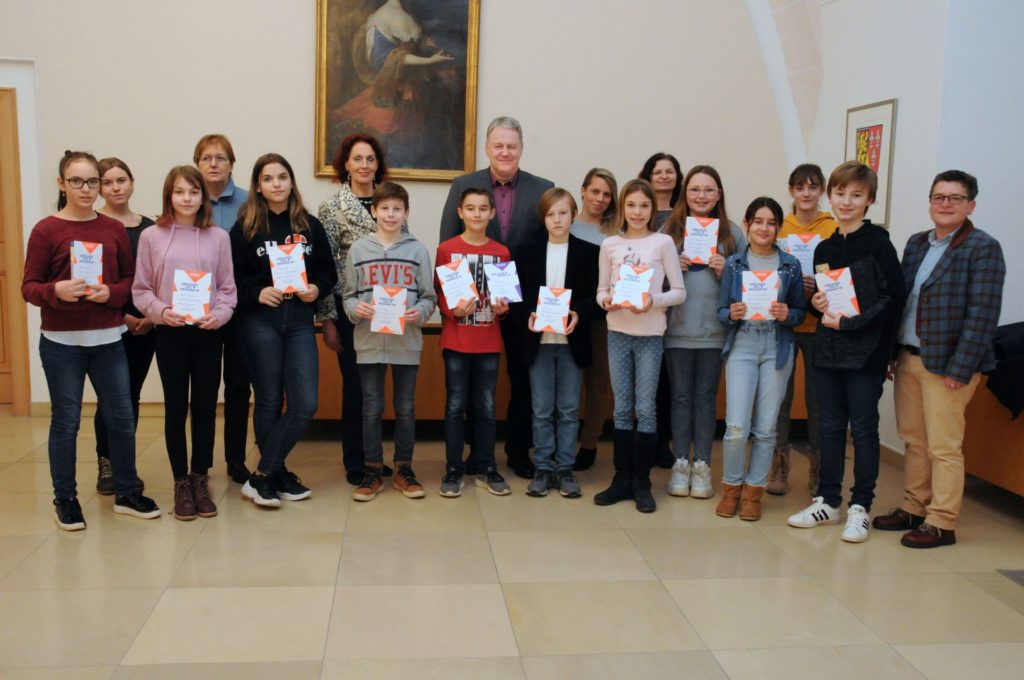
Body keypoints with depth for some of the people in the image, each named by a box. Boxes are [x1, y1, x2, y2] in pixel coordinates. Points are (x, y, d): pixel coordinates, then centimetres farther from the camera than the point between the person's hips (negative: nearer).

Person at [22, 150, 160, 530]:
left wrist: (110, 293, -12)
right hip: (61, 341, -3)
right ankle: (65, 500, 20)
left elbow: (130, 280, 8)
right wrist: (57, 291, -26)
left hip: (107, 338, 4)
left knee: (122, 417, 8)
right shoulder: (46, 230, -5)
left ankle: (126, 493, 23)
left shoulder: (114, 229, 6)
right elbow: (29, 287, -6)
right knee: (65, 421, 6)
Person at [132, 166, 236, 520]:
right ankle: (181, 483, 17)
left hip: (208, 332, 1)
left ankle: (200, 479, 20)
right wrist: (161, 311, -13)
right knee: (176, 407, 5)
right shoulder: (152, 237, 2)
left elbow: (228, 287, 5)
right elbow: (141, 289, 3)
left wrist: (219, 314, -12)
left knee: (206, 406, 7)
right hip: (169, 333, -1)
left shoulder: (218, 237, 3)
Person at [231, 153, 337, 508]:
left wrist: (316, 289, -8)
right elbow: (231, 278, -2)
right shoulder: (244, 227, 1)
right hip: (259, 321, -3)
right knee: (269, 401, 4)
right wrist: (257, 293, -18)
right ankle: (277, 475, 19)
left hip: (300, 321, 3)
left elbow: (329, 272, 11)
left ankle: (263, 475, 9)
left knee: (305, 404, -4)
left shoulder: (310, 226, 8)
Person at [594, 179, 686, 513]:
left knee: (645, 408, 1)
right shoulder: (610, 245, 5)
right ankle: (622, 478, 18)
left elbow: (679, 291, -2)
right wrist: (606, 300, -13)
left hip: (650, 334, -2)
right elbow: (601, 289, 9)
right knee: (622, 409, 9)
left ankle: (641, 481, 12)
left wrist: (654, 301, -19)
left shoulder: (663, 242, -1)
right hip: (617, 332, 2)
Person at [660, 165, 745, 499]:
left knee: (705, 397, 8)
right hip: (678, 329, 0)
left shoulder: (732, 233, 4)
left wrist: (726, 272, -11)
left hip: (714, 330, 0)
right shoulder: (670, 230, 4)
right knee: (680, 396, 7)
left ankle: (702, 465, 17)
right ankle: (680, 463, 17)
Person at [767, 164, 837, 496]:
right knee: (780, 396, 5)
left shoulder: (835, 229, 0)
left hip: (819, 324, -1)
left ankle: (818, 469, 20)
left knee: (817, 398, 6)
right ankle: (779, 467, 17)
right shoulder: (779, 227, 3)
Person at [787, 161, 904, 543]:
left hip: (865, 352, -6)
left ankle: (860, 508, 13)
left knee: (863, 429, 3)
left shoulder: (877, 243, -6)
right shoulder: (824, 248, 12)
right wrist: (817, 304, -2)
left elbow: (893, 296, -12)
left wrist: (850, 322, -17)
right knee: (830, 427, 12)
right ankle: (827, 501, 21)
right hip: (828, 350, 6)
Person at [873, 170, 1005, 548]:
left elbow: (982, 313, -14)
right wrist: (893, 351, 9)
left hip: (946, 364, -6)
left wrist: (960, 369, -18)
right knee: (914, 441, 15)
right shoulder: (916, 243, 13)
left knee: (943, 447, 1)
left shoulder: (982, 248, -8)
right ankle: (913, 509, 27)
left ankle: (941, 524, 11)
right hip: (908, 358, 7)